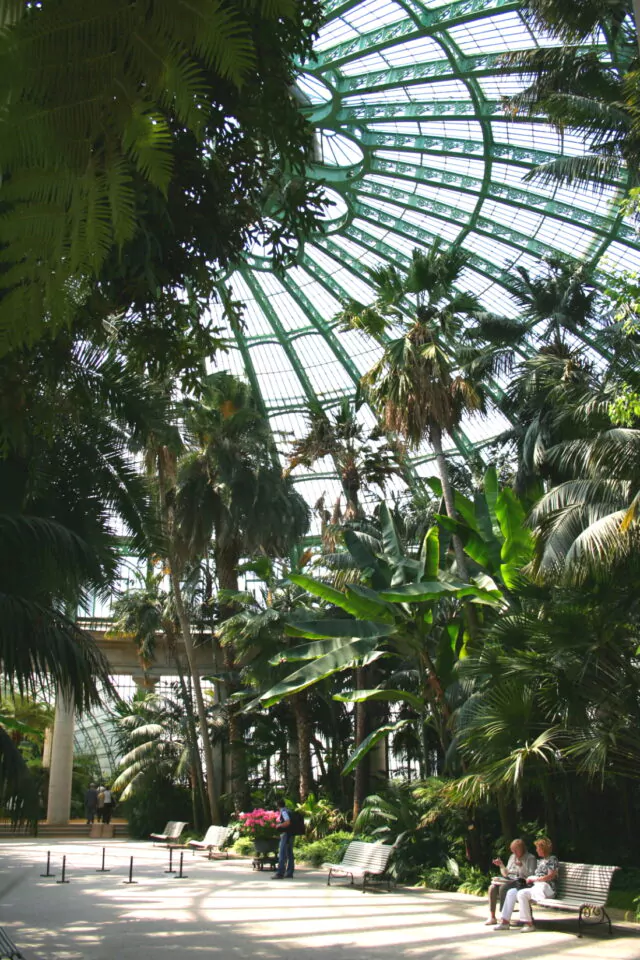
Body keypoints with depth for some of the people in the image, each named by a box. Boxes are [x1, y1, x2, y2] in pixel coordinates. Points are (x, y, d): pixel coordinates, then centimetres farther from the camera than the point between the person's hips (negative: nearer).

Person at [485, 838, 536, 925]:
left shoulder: (530, 858, 2)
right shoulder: (512, 857, 21)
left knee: (503, 888, -33)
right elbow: (506, 874, 22)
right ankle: (492, 917, -17)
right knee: (492, 888, -21)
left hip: (521, 881, -7)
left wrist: (521, 866, -20)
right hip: (509, 880, 7)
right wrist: (501, 865, 5)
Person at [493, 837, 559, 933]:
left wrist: (533, 879, -10)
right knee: (511, 892, -9)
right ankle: (505, 921, -12)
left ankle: (529, 924, -24)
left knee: (521, 894, -31)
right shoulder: (541, 861, 26)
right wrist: (530, 879, 0)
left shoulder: (552, 859, 1)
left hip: (545, 887, -9)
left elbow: (551, 876, -12)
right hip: (535, 886, 9)